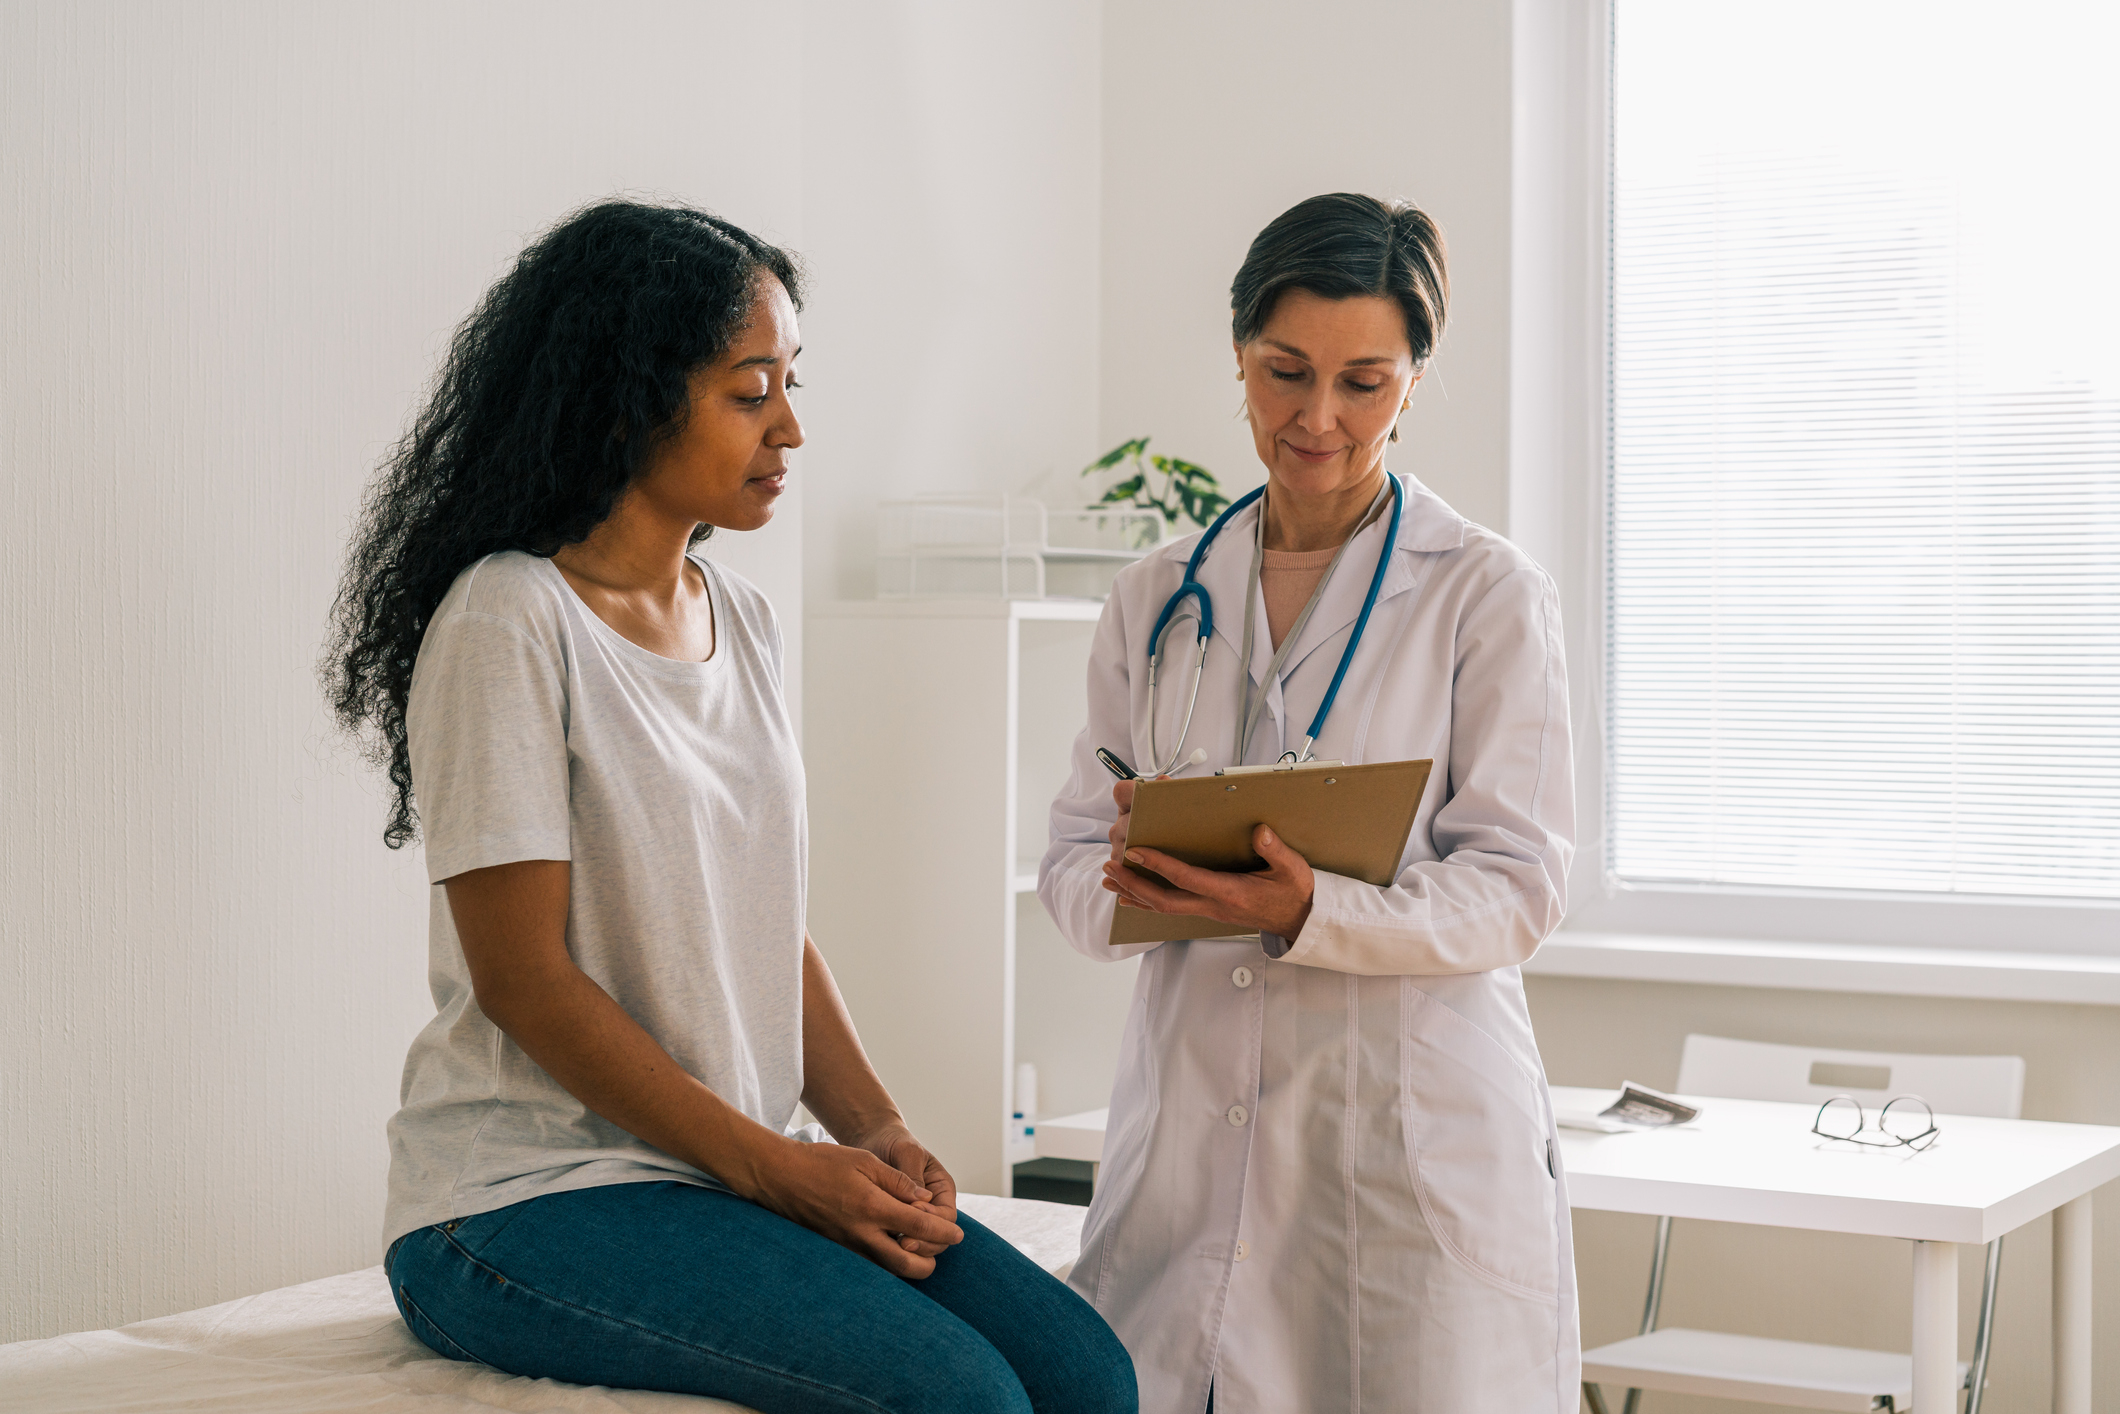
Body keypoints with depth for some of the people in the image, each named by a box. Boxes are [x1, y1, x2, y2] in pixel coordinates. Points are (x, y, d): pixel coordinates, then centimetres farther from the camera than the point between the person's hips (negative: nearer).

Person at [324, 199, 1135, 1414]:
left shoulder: (743, 622, 13)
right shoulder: (509, 620, -12)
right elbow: (523, 977, -15)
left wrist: (873, 1129, -2)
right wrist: (777, 1170, -16)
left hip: (740, 1170, 7)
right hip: (528, 1198, -7)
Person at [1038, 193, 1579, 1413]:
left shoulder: (1487, 593, 1)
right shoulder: (1160, 599, 13)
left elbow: (1518, 882, -6)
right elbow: (1073, 860, 11)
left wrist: (1308, 912, -22)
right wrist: (1138, 886, -13)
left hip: (1417, 1141, -3)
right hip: (1191, 1129, 3)